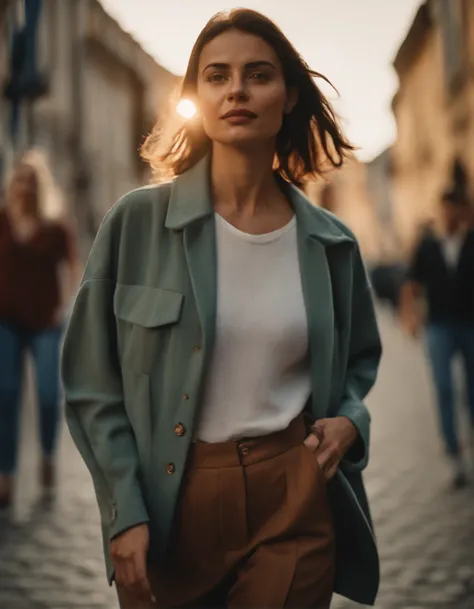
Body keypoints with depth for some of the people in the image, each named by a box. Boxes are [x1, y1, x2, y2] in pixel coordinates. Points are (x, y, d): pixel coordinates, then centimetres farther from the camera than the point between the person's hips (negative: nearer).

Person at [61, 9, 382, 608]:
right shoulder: (137, 222, -6)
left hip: (295, 498, 1)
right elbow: (93, 383, -3)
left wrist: (348, 421, -4)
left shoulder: (330, 242, 1)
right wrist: (125, 511, -9)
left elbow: (359, 361, 17)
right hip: (168, 498, -1)